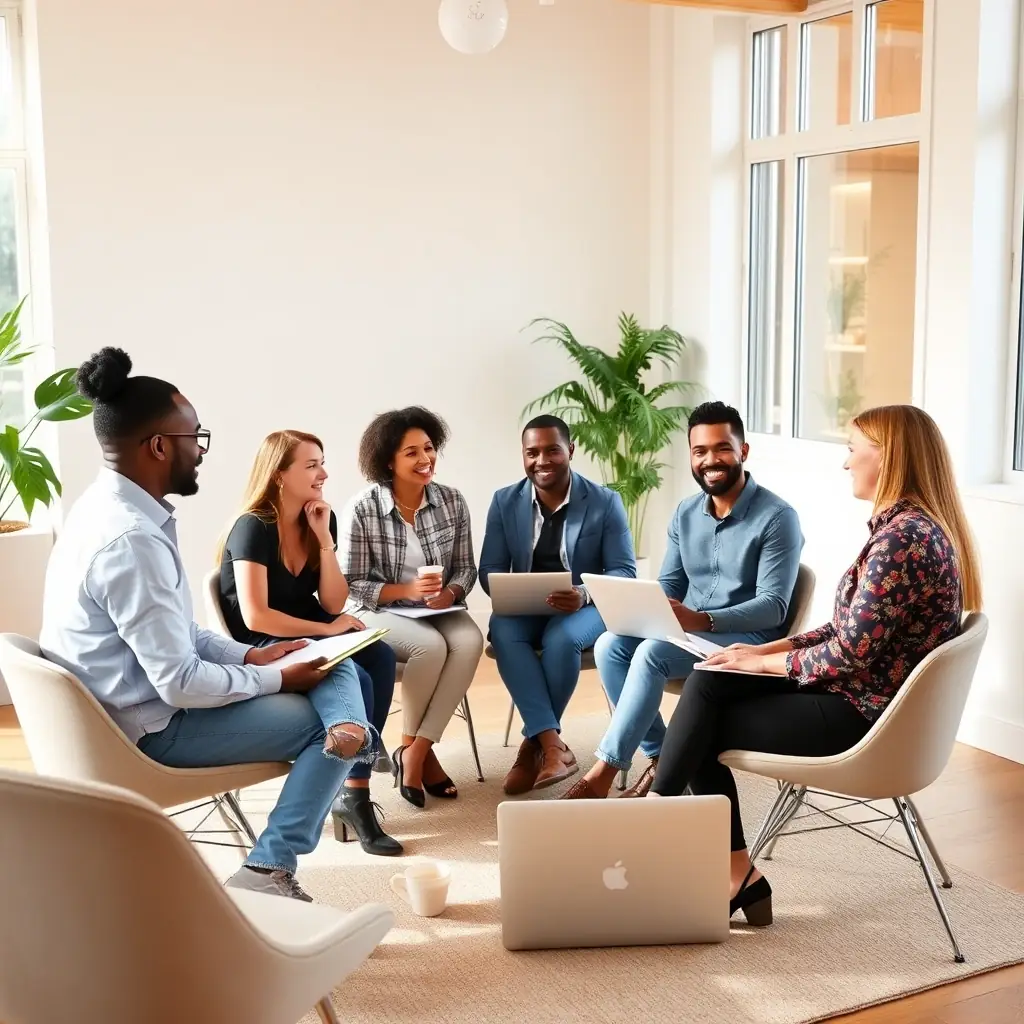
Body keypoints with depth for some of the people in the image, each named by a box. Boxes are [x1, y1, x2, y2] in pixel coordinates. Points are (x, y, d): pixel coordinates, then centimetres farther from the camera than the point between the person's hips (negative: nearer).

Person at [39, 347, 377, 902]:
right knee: (319, 720, 0)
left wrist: (249, 655, 4)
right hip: (153, 727, -9)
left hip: (143, 696, 9)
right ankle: (268, 869, -5)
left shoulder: (108, 506, 3)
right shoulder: (131, 539, -28)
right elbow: (181, 685, -26)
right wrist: (277, 679, -12)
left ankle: (348, 726, -20)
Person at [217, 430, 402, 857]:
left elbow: (333, 604, 0)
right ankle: (353, 796, -14)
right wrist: (326, 629, -18)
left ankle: (352, 787, -18)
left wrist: (324, 539, -10)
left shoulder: (320, 519, 5)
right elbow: (255, 617, -22)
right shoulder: (253, 529, -15)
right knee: (355, 680, -29)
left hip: (308, 639, 7)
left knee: (380, 657, -23)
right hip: (262, 649, -7)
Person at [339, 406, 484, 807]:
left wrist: (451, 593, -18)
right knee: (432, 646, -33)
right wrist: (407, 590, -23)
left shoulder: (452, 501, -1)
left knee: (470, 640, -29)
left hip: (437, 608, 4)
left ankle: (415, 752, -20)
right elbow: (351, 585, -10)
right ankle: (413, 748, -7)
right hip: (377, 610, -4)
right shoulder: (361, 509, -12)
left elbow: (466, 567, 5)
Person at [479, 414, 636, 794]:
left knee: (561, 639, -35)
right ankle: (553, 745, -35)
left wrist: (585, 594, -29)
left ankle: (534, 743, -14)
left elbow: (624, 571, -8)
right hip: (523, 608, 2)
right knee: (502, 633, -32)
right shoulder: (504, 502, 2)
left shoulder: (606, 502, -6)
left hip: (584, 607, -2)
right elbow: (490, 569, 3)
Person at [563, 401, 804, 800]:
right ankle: (660, 756, -10)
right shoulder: (685, 513, 9)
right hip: (686, 631, 7)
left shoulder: (777, 517, -13)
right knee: (610, 645, -18)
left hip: (748, 638, -7)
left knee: (652, 652, -30)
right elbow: (669, 583, 14)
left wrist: (703, 620, -33)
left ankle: (603, 772, -24)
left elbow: (773, 606, -18)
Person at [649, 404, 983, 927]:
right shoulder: (915, 526, 11)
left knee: (701, 727, -4)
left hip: (860, 716, -9)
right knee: (707, 685, -3)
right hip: (862, 696, 9)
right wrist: (768, 649, 5)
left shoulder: (902, 537, -22)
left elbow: (850, 653, -24)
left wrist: (766, 661, -10)